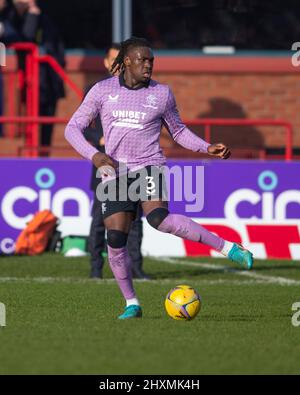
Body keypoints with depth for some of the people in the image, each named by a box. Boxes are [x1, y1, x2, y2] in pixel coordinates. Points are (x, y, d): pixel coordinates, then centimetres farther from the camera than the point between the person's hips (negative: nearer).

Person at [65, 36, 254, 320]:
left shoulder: (161, 93, 6)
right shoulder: (103, 90, 5)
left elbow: (178, 131, 20)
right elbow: (73, 128, 6)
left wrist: (208, 148, 5)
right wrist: (93, 155, -11)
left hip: (149, 167, -2)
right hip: (115, 173, 2)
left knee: (159, 218, -31)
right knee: (115, 240, -8)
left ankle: (228, 247, -29)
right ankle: (131, 304, 7)